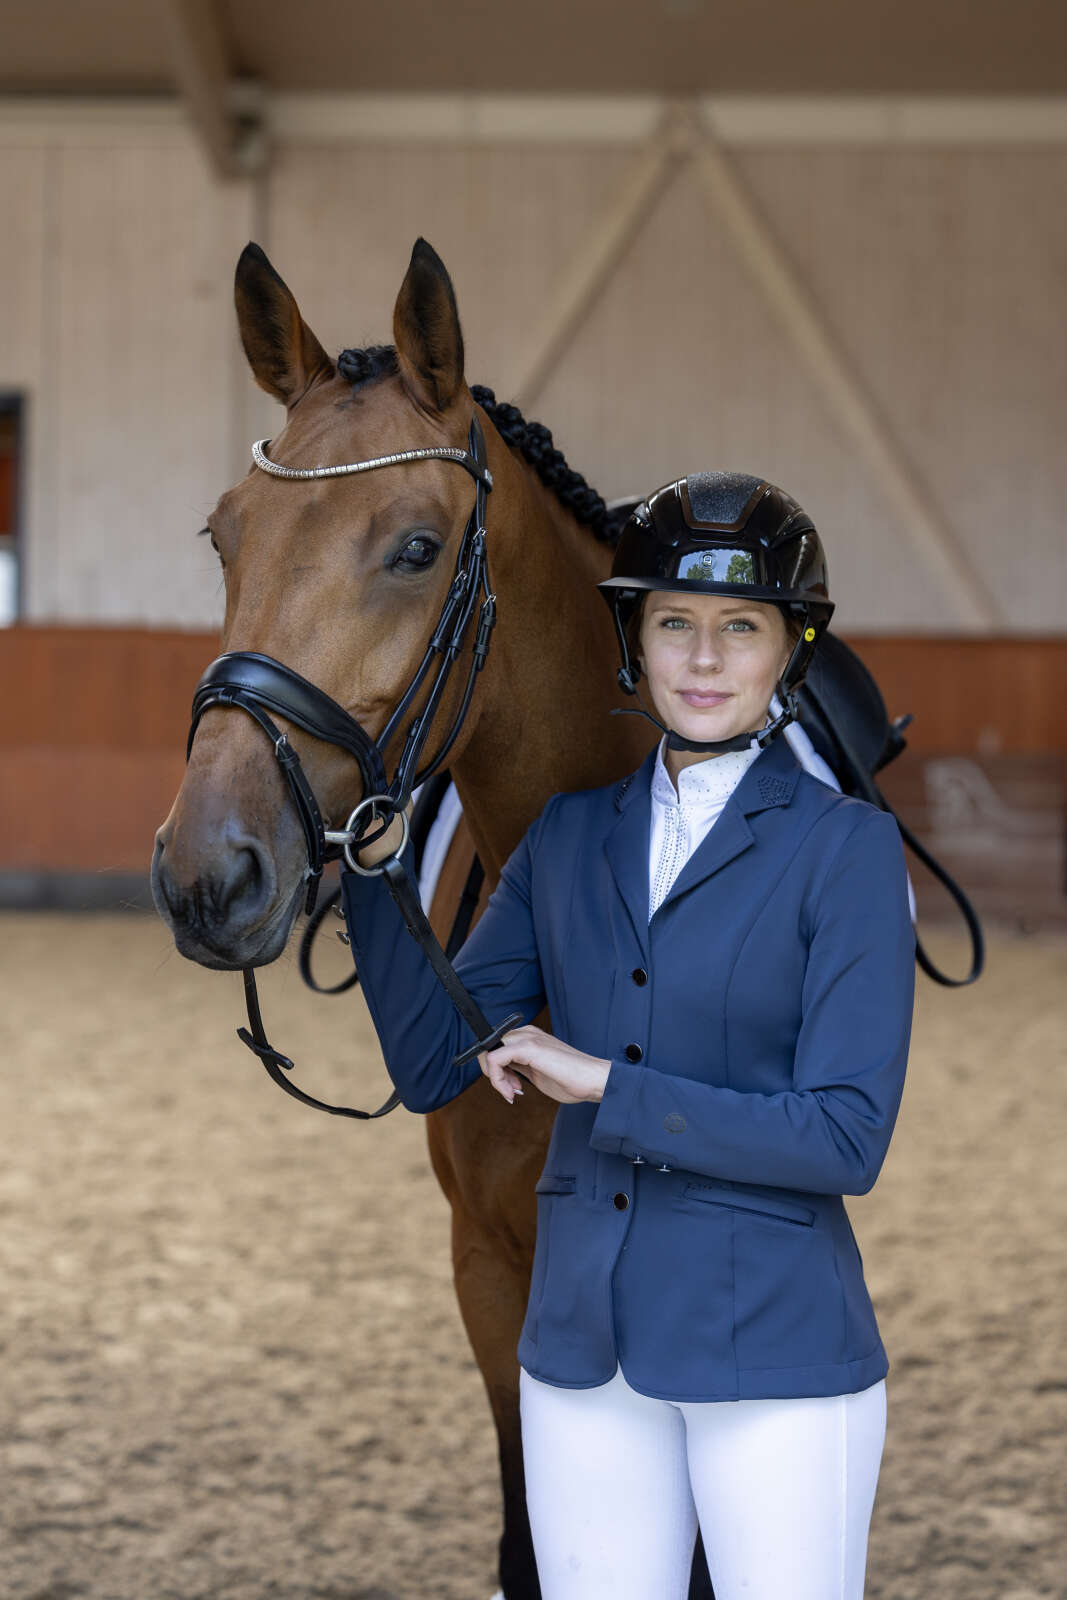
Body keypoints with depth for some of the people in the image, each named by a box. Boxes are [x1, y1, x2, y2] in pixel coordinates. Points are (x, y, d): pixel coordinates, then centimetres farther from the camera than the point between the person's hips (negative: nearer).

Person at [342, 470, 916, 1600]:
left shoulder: (846, 847, -7)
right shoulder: (570, 838, 7)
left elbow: (848, 1138, -14)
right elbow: (430, 1068, 5)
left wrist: (605, 1085, -16)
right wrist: (376, 854, -4)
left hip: (773, 1349, -4)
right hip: (584, 1342, 4)